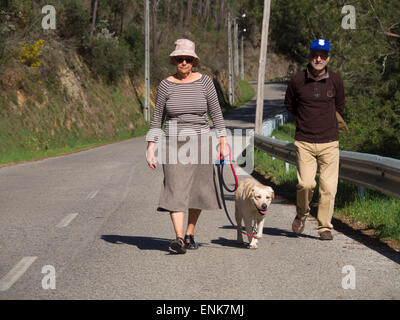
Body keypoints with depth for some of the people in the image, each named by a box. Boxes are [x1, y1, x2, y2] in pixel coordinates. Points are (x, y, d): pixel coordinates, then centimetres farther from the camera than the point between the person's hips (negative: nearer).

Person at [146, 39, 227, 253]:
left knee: (197, 190, 6)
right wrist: (151, 148, 0)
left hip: (200, 142, 1)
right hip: (174, 144, -1)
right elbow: (157, 119, 6)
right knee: (175, 189, -12)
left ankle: (190, 234, 23)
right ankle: (179, 238, -21)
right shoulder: (166, 85, 1)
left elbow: (216, 113, 6)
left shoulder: (204, 82, 1)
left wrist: (222, 142, 1)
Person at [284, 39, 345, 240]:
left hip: (329, 142, 1)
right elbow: (289, 104, 15)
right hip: (304, 142, -1)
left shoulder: (335, 80, 3)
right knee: (305, 184, -12)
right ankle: (301, 215, 16)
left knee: (328, 187, -2)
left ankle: (325, 227, 11)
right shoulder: (297, 80, -1)